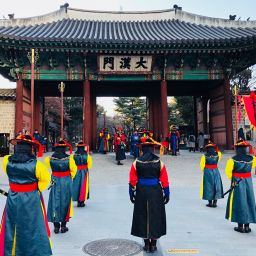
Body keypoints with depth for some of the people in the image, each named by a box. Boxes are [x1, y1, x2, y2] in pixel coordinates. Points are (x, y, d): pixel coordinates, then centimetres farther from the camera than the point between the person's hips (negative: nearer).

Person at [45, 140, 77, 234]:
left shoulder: (50, 158, -8)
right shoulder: (69, 158, -14)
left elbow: (48, 164, 13)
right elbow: (73, 169, -5)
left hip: (55, 182, 2)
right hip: (66, 182, -1)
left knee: (55, 202, 12)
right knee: (65, 203, 11)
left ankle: (56, 226, 18)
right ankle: (63, 225, 18)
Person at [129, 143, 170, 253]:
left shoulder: (136, 163, -5)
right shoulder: (159, 163, -5)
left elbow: (132, 181, -2)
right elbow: (164, 181, -3)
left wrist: (132, 193, 7)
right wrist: (166, 194, 6)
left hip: (141, 192, 0)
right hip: (156, 193, 0)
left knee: (142, 217, 12)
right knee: (155, 217, 12)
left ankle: (146, 244, 20)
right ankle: (153, 244, 19)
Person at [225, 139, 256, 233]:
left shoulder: (233, 159, -14)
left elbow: (228, 171, -9)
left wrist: (231, 179, 8)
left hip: (237, 183, -3)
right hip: (248, 182, 3)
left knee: (239, 203, 6)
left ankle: (240, 226, 12)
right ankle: (247, 226, 19)